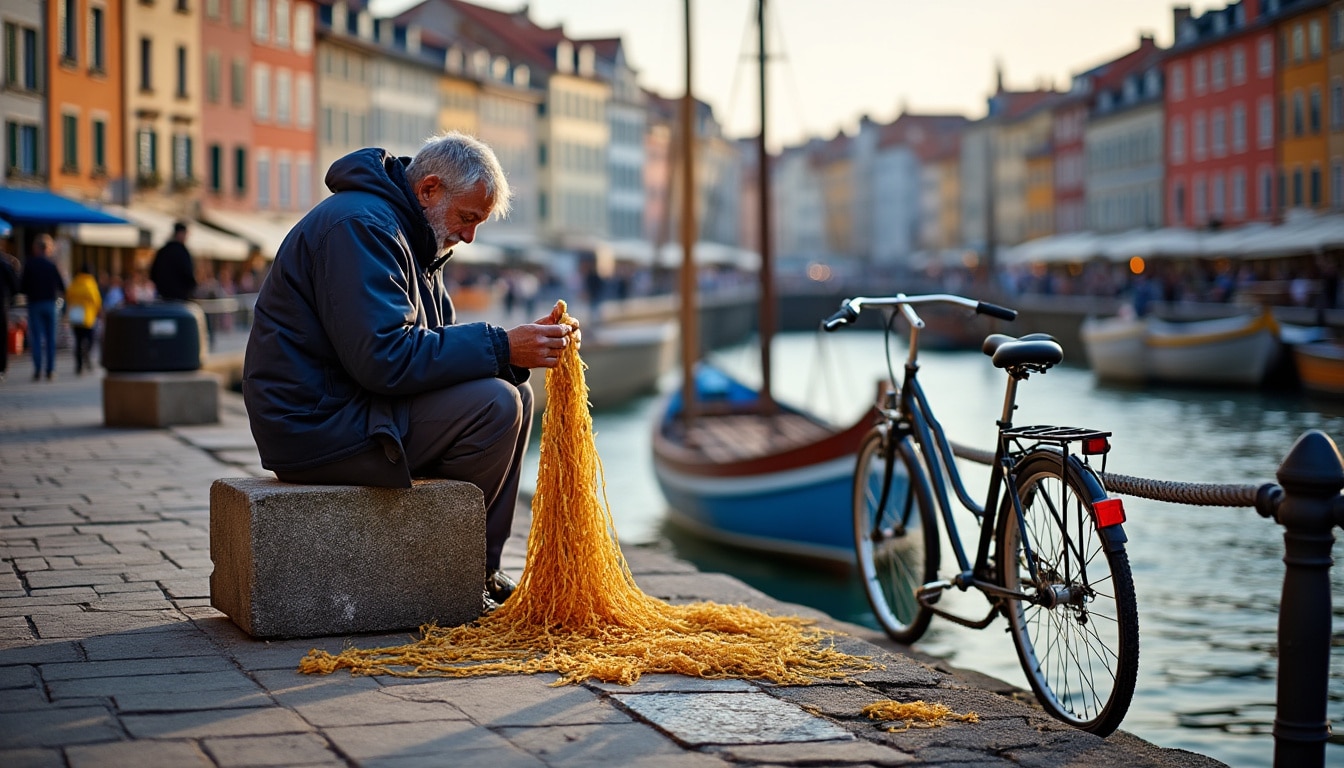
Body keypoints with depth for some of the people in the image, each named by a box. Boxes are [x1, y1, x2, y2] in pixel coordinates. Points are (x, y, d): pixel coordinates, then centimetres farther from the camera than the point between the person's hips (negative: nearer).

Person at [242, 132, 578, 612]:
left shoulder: (411, 237, 16)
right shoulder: (359, 226, -18)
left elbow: (437, 341, 13)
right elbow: (385, 358, -27)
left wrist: (522, 346, -4)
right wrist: (500, 348, -24)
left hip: (350, 405, 11)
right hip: (317, 425, -11)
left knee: (514, 393, 8)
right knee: (493, 405, -20)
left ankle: (480, 571, 7)